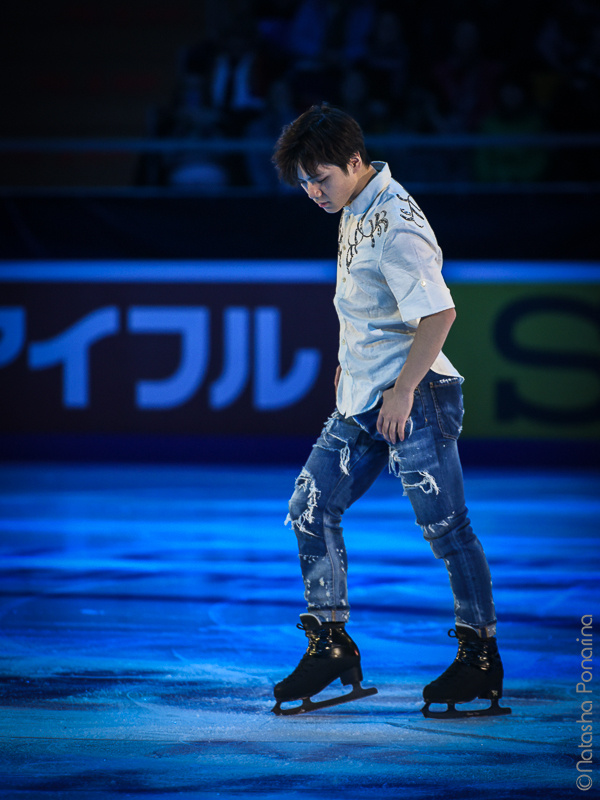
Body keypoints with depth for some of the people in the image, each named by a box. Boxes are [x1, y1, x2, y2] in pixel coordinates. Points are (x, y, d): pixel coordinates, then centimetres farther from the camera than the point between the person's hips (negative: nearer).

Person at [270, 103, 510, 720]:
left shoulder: (394, 225, -19)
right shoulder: (353, 212, 11)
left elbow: (440, 312, -25)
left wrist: (403, 390, -23)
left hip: (414, 398, -10)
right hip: (361, 402, 10)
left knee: (444, 526, -6)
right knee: (310, 510, 6)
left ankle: (481, 658, 5)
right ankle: (332, 650, 14)